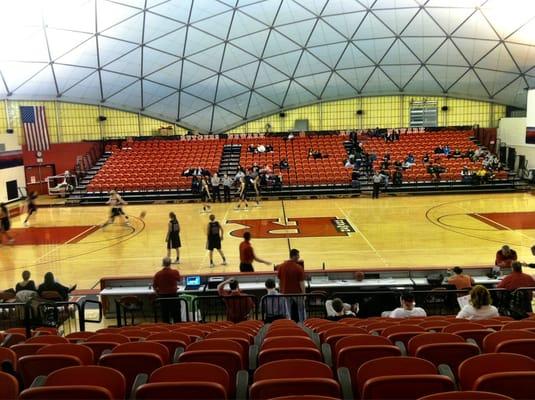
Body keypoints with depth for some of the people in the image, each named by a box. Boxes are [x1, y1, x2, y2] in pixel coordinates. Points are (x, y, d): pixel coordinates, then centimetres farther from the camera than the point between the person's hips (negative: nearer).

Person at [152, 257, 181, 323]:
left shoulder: (158, 274, -10)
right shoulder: (175, 272, -12)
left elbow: (154, 286, 1)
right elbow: (178, 280, 9)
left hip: (162, 296, 1)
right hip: (173, 295, -1)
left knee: (165, 316, 11)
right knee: (176, 315, 9)